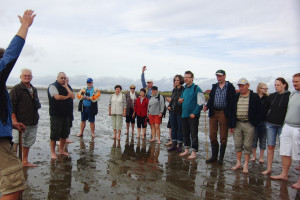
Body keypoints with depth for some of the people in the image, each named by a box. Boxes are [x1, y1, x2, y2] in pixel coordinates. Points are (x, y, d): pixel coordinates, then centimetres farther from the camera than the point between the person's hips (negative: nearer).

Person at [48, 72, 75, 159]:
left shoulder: (66, 87, 15)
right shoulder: (53, 86, -5)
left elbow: (73, 96, 2)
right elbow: (57, 97, -20)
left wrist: (66, 87, -3)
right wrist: (67, 96, -3)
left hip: (66, 114, 7)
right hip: (56, 114, -6)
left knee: (64, 134, 12)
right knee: (54, 134, -1)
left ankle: (61, 150, 25)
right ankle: (53, 153, 11)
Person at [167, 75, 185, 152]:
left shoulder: (184, 90, -9)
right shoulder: (174, 90, 13)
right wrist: (169, 106, 6)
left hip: (180, 112, -7)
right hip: (172, 111, 7)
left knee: (180, 129, 3)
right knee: (173, 128, 11)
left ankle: (180, 145, 13)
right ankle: (174, 145, 21)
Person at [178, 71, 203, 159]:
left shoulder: (196, 88, -8)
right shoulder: (184, 89, 14)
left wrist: (194, 113, -18)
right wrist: (180, 101, 0)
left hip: (193, 116, -7)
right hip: (184, 115, 7)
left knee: (193, 134, -1)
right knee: (185, 134, 13)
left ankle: (194, 152, 7)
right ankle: (186, 150, 25)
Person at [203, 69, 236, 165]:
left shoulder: (230, 87, -2)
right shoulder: (214, 86, 11)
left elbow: (232, 101, -5)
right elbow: (211, 99, 12)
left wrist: (231, 116, -13)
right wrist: (207, 106, -8)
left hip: (224, 113, -4)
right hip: (213, 113, 4)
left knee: (223, 137, 5)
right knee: (212, 136, 7)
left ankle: (221, 157, 18)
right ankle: (214, 156, 21)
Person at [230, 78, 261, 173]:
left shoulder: (255, 97, -2)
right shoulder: (236, 97, 9)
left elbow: (258, 112, -1)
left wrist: (254, 124, -8)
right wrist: (232, 124, 7)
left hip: (249, 124, -4)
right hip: (237, 124, 4)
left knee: (247, 146, 2)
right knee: (237, 145, 7)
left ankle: (246, 165, 11)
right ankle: (238, 163, 18)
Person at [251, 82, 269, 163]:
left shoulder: (268, 98, 0)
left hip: (263, 122, 0)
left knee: (263, 140, 7)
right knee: (254, 139, 9)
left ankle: (261, 157, 18)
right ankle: (254, 156, 22)